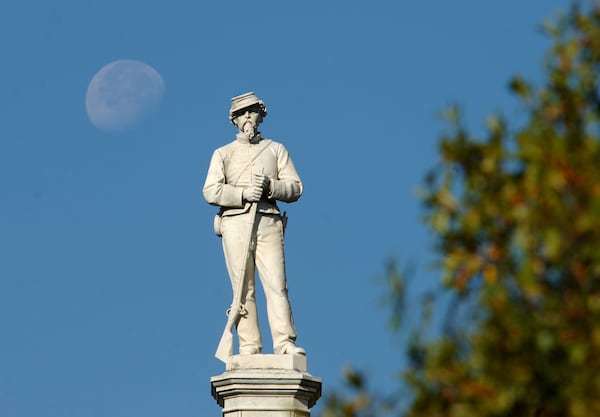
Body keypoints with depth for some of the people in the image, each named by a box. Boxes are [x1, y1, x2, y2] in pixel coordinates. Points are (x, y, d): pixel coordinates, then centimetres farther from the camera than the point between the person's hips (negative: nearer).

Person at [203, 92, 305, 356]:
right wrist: (243, 194, -12)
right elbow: (211, 192, 3)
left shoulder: (276, 150, 18)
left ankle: (285, 344, -17)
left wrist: (270, 186, -10)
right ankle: (249, 346, -5)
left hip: (268, 223, 0)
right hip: (235, 223, 0)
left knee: (276, 284, -11)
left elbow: (295, 187, 10)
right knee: (243, 288, -4)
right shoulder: (223, 154, 17)